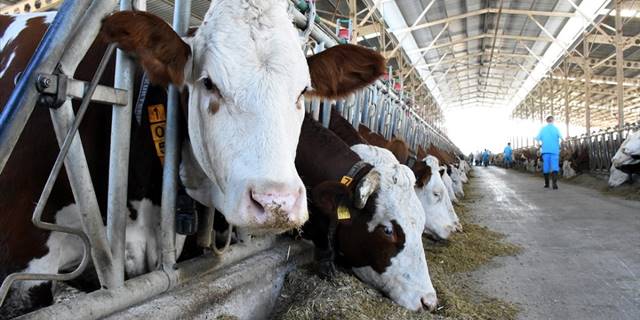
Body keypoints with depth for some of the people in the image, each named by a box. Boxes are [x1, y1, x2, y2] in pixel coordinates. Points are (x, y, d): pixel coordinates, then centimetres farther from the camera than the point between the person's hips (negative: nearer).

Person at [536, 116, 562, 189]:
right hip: (554, 150, -2)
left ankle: (546, 183, 14)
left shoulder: (543, 129, 5)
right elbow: (561, 138, -7)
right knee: (554, 167, -7)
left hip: (545, 150, 2)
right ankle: (554, 183, -24)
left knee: (546, 167, 9)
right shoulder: (556, 128, 1)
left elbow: (538, 138, 1)